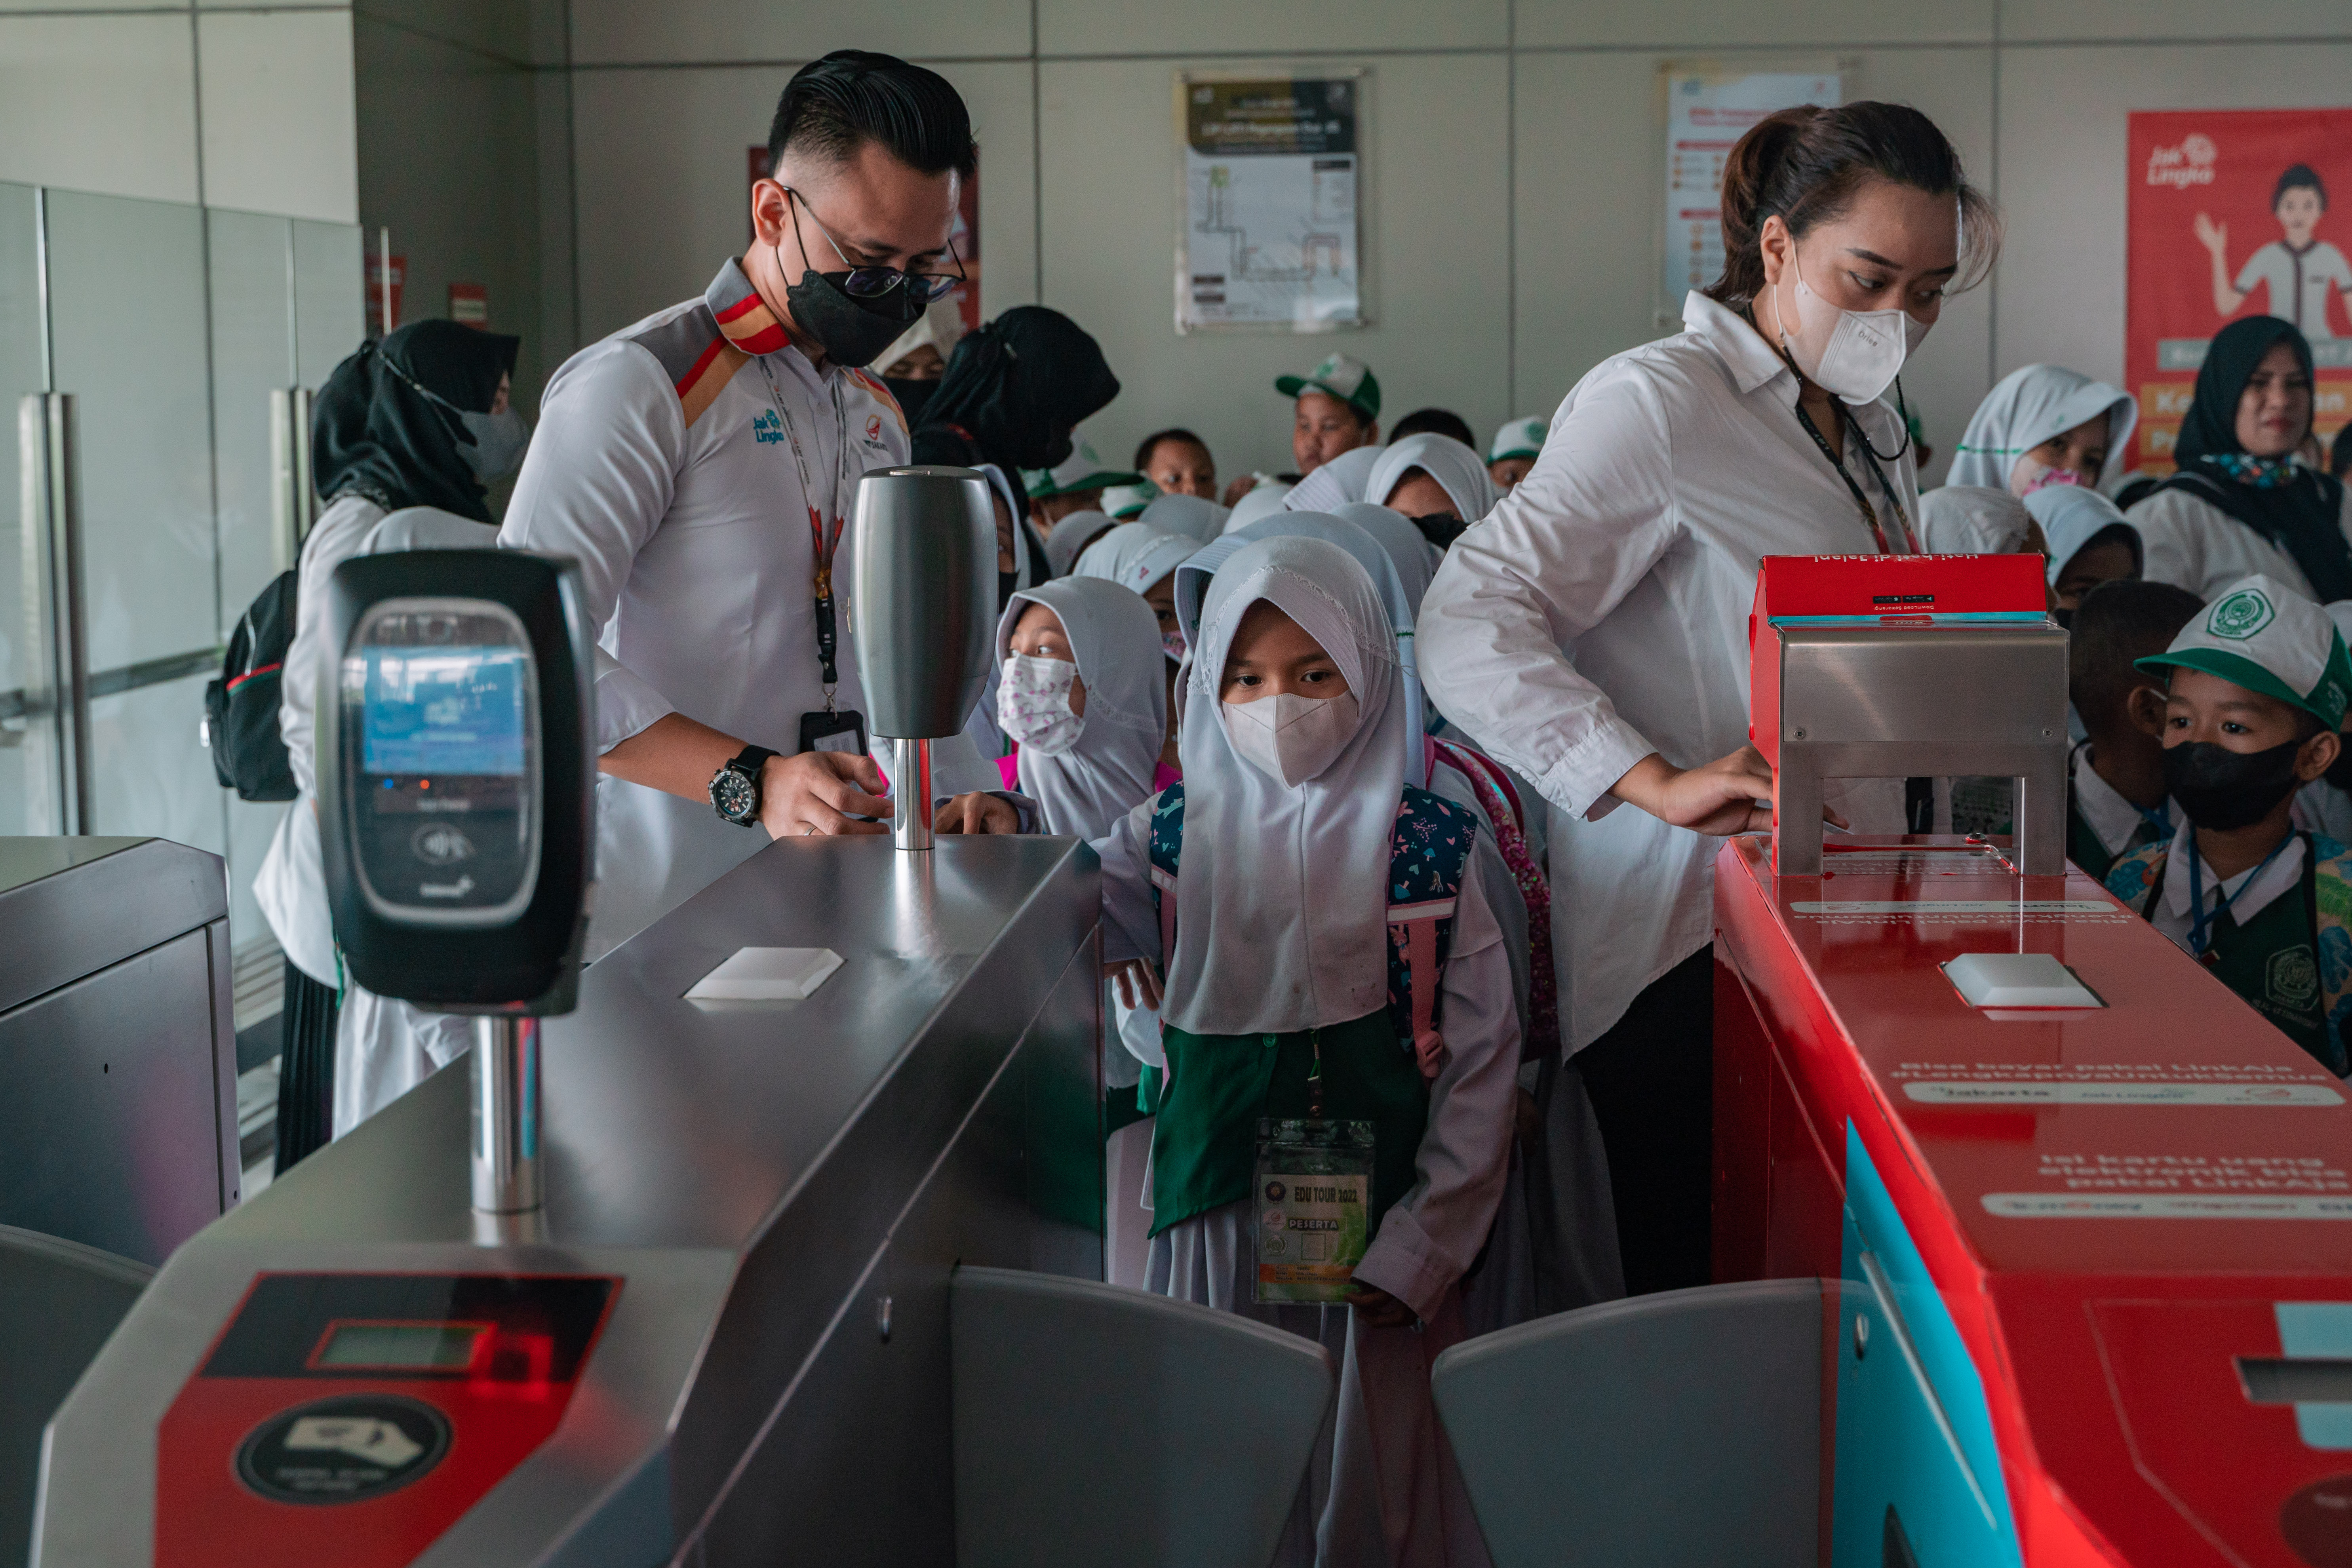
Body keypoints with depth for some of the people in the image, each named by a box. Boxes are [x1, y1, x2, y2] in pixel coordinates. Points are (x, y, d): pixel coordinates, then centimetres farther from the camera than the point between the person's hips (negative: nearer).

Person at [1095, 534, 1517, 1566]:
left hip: (1381, 1235, -1)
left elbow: (1482, 1063, -2)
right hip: (1216, 1220, 1)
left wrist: (1421, 1247, -7)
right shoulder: (1175, 834, 3)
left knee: (1372, 1482, 6)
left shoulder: (1426, 846, -2)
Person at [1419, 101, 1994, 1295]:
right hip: (1687, 951, -8)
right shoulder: (1656, 404, -9)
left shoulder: (1871, 432, 18)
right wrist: (1660, 782, -27)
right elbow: (1466, 627, -19)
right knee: (1695, 1300, -5)